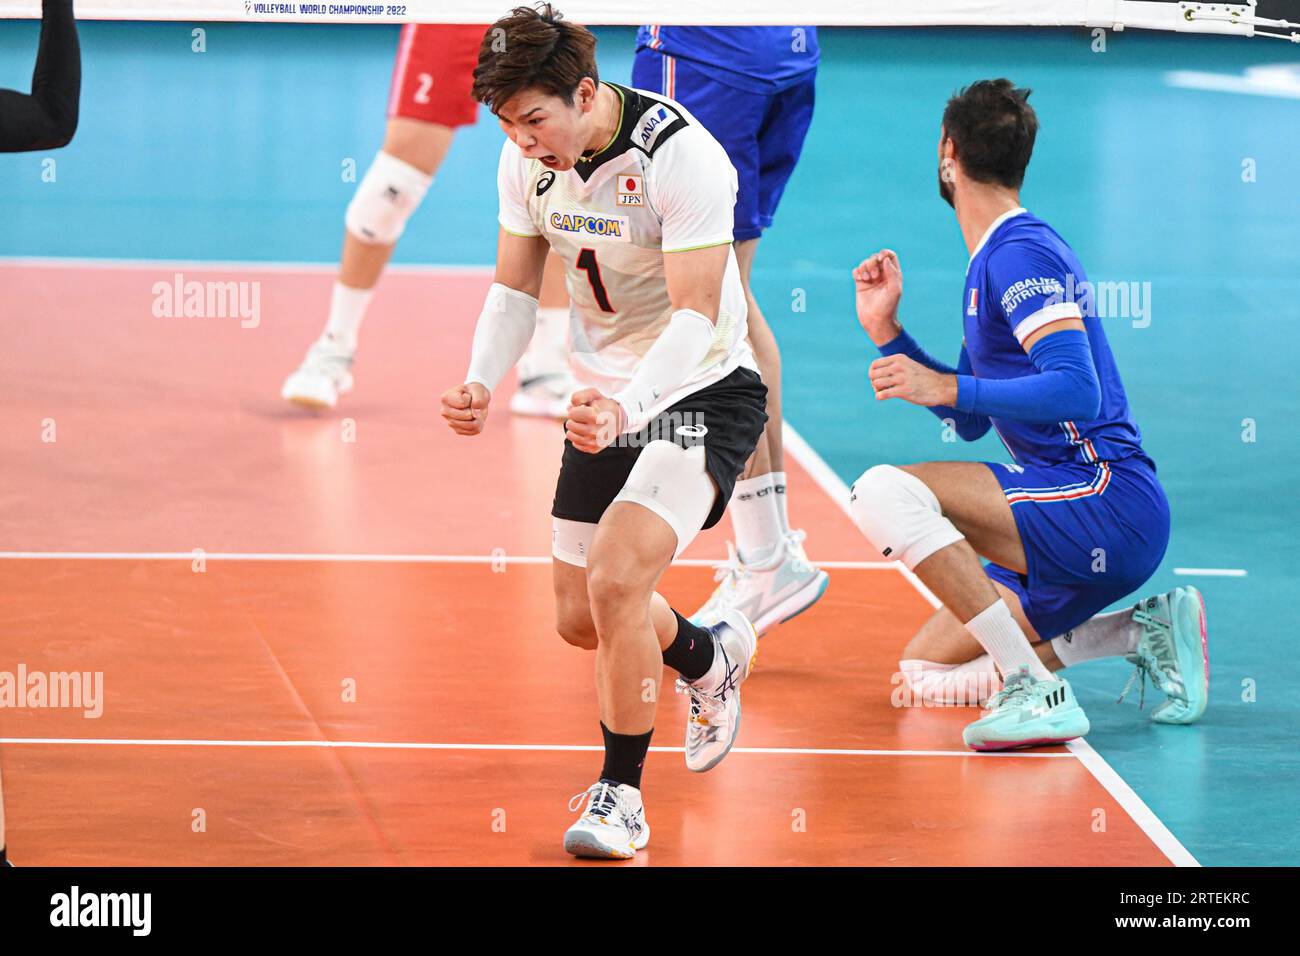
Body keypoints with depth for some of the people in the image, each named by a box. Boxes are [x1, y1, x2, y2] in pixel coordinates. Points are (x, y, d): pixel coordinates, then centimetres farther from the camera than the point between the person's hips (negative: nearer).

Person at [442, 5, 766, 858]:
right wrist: (482, 383, -14)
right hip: (606, 402, 7)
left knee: (616, 580, -25)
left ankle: (622, 795, -7)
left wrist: (627, 409, -45)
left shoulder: (681, 155, -25)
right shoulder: (529, 157, -5)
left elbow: (695, 314, -29)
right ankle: (710, 655, 46)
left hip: (701, 394, -7)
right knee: (582, 619, 12)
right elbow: (516, 286, 5)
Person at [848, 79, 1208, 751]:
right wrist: (887, 332, 17)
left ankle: (1037, 693, -24)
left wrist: (948, 387, -26)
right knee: (925, 668, 12)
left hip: (1106, 498, -10)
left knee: (884, 493, -23)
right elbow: (970, 419, 25)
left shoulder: (1021, 253, -12)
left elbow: (1078, 393, -24)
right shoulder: (994, 261, 19)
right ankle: (1146, 629, 10)